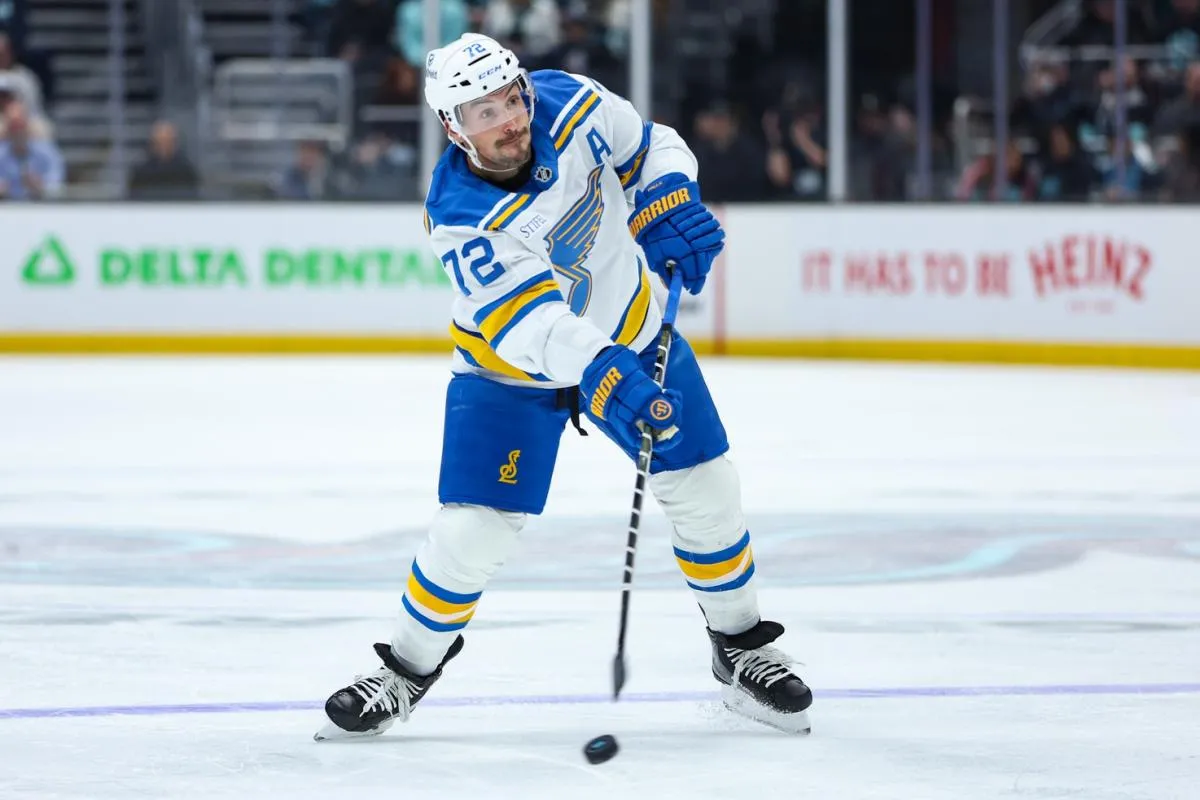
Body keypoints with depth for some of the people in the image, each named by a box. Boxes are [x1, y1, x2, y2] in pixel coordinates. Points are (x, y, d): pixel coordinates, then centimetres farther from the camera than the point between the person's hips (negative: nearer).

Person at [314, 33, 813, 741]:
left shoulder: (570, 104, -19)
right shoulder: (459, 216, -30)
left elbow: (650, 147, 1)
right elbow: (530, 323, -40)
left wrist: (669, 205, -20)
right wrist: (602, 377, -55)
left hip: (629, 331, 4)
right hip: (511, 365, -4)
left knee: (705, 489, 1)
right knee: (473, 528, -11)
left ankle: (743, 650, 22)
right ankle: (407, 670, 13)